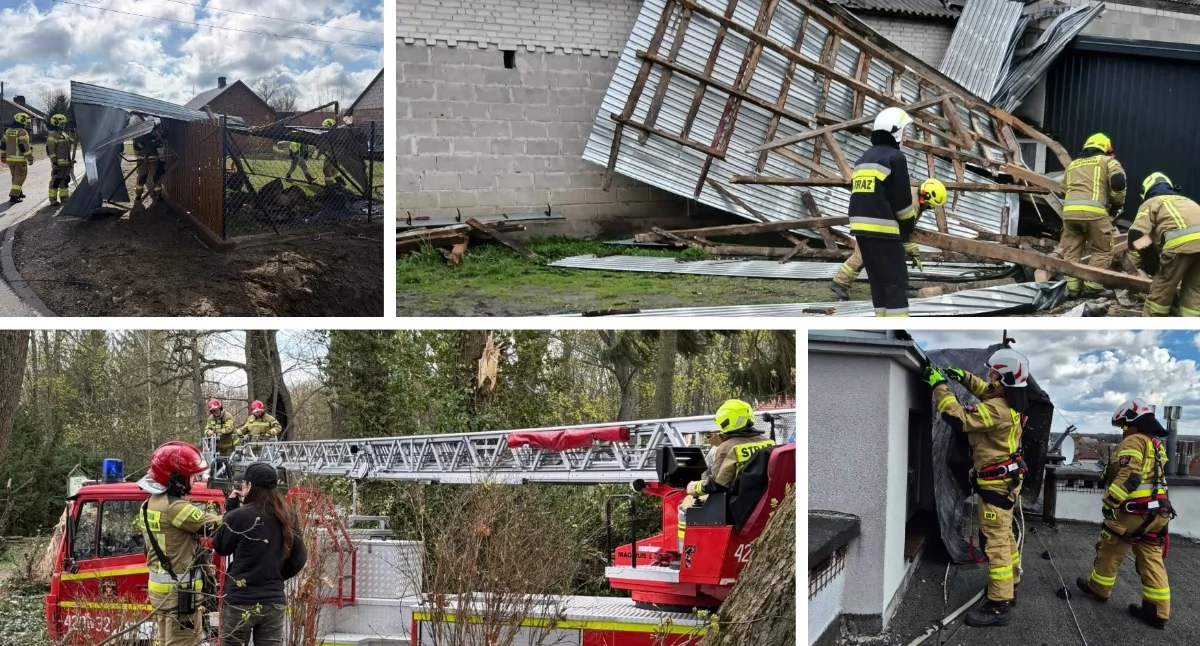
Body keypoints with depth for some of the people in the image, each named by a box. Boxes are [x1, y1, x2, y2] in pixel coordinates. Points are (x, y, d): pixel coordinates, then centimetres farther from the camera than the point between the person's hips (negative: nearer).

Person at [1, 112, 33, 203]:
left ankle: (19, 193, 32)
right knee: (20, 178, -2)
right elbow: (25, 147, -19)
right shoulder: (22, 132, -15)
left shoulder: (8, 131, 10)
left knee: (15, 177, 21)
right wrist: (30, 158, -14)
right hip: (20, 159, -8)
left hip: (10, 158, 8)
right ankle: (13, 196, -10)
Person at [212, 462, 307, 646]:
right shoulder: (287, 517, 1)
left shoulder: (239, 516, -15)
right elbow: (299, 558, 7)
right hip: (274, 602, 4)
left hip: (241, 601, -4)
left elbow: (220, 548, 1)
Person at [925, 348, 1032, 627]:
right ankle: (1010, 587, 34)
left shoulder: (997, 410, -27)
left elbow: (958, 418, -29)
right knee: (1005, 536, 21)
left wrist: (939, 385, -21)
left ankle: (998, 606, -8)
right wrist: (964, 377, 13)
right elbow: (985, 391, 26)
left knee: (996, 541, -9)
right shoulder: (1009, 400, 4)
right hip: (1006, 478, 10)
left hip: (997, 482, -10)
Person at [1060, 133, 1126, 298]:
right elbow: (1118, 181, -1)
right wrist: (1117, 204, 11)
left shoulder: (1072, 165, 31)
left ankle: (1073, 287, 7)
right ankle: (1092, 286, 1)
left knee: (1071, 250, 12)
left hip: (1069, 210, 5)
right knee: (1102, 250, 7)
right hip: (1093, 211, -5)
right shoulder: (1108, 161, 15)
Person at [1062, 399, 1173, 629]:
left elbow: (1129, 475, -23)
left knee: (1110, 550, 11)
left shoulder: (1133, 442, -11)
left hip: (1133, 511, -8)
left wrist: (1111, 500, -24)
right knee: (1151, 559, 6)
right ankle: (1157, 610, 3)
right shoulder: (1157, 446, 18)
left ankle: (1099, 588, 27)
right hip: (1156, 511, 8)